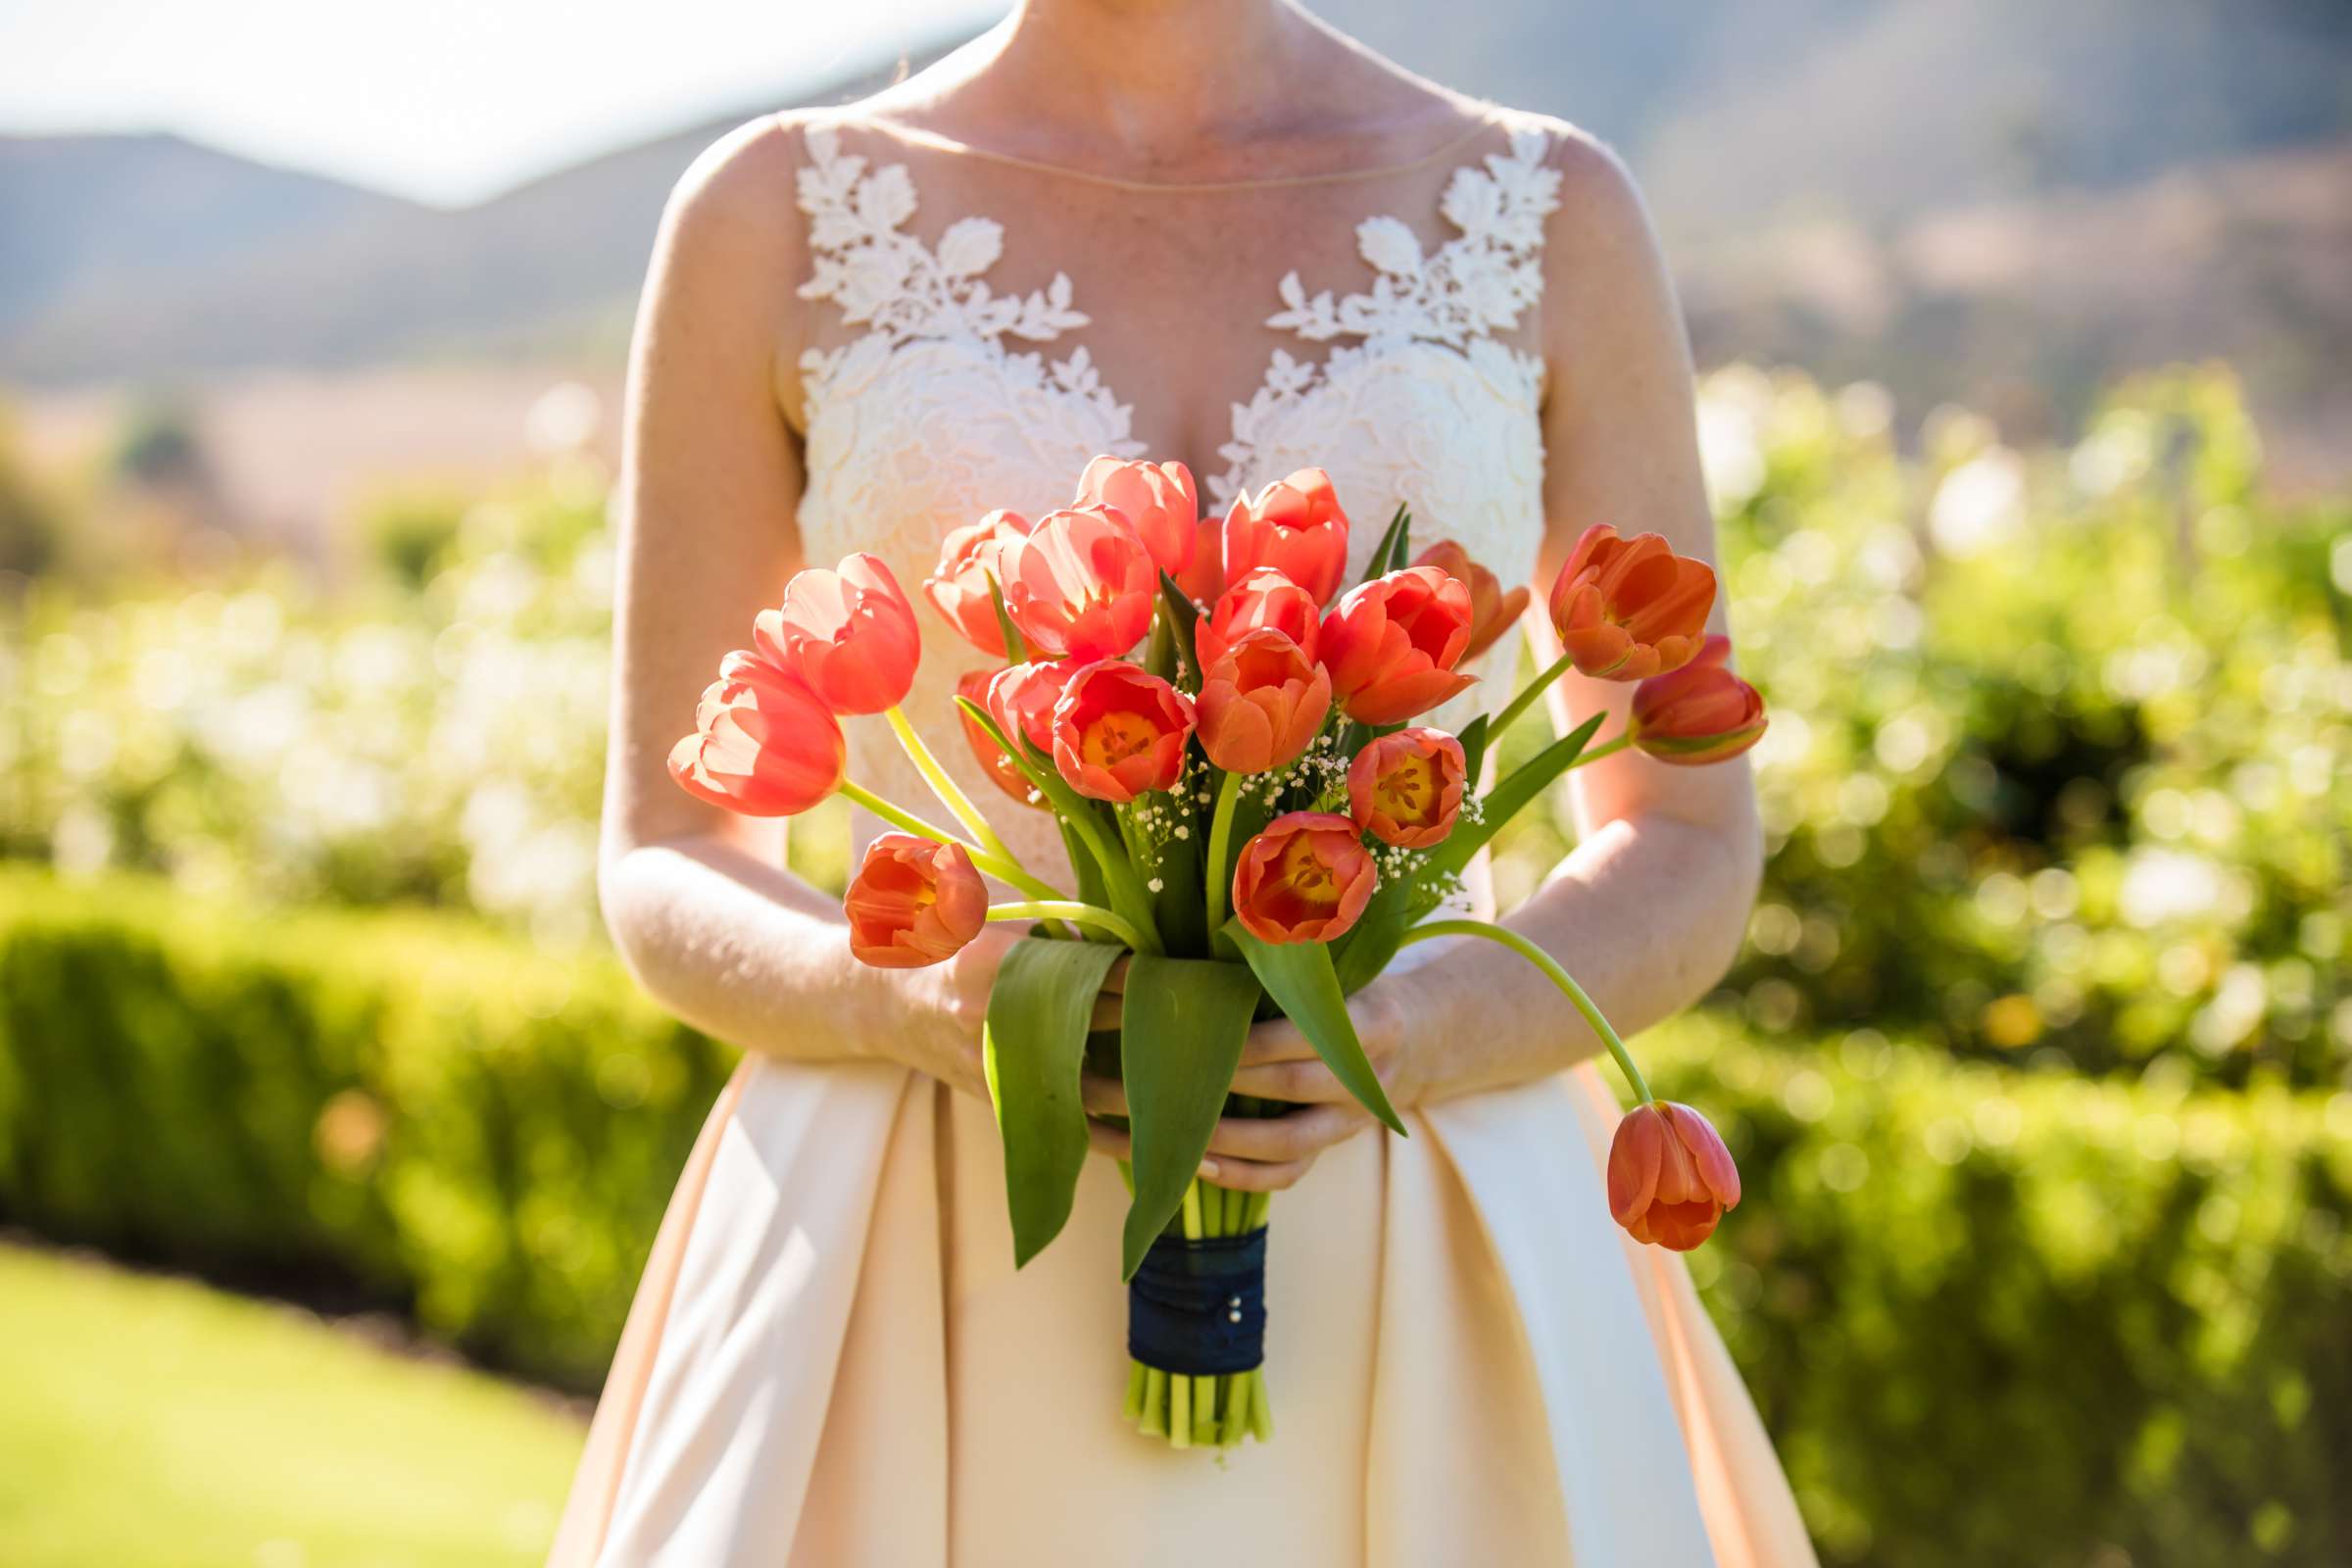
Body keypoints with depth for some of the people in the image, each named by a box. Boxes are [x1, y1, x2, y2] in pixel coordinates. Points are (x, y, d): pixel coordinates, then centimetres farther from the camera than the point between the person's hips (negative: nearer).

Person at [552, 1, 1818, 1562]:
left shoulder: (1555, 216, 4)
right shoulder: (775, 217, 2)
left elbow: (1692, 849, 6)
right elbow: (665, 866, 5)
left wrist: (1432, 1033, -14)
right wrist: (917, 1006, -17)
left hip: (1408, 1311, 1)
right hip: (933, 1293, 0)